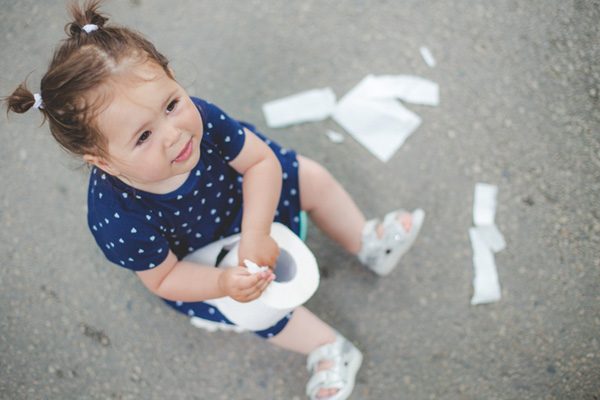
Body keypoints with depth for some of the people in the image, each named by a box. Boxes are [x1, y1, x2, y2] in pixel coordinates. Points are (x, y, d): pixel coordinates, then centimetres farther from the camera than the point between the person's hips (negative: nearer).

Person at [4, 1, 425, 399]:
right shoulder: (117, 221, -42)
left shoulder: (197, 117, -37)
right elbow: (162, 279, -25)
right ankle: (329, 349, 13)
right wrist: (224, 282, -40)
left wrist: (255, 235, -33)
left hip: (236, 191, 4)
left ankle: (368, 243, 27)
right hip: (191, 260, -3)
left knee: (312, 177, 4)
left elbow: (261, 160, -24)